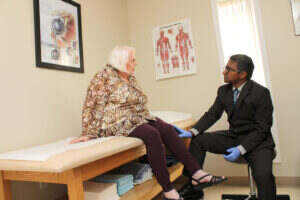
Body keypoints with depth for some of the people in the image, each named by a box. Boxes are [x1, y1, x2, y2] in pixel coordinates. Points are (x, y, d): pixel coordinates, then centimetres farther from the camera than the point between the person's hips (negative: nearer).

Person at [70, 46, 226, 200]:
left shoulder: (131, 79, 18)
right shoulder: (103, 77, -6)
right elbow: (92, 106, -12)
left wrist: (147, 118, 13)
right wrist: (89, 134, -17)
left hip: (139, 118, 8)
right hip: (119, 123, -7)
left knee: (167, 129, -15)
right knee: (152, 134, -30)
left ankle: (196, 173, -17)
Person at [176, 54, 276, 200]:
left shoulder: (261, 93, -15)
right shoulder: (224, 91, 1)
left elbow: (262, 128, -15)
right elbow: (212, 114, 4)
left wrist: (241, 149, -25)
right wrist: (192, 132, -10)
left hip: (257, 140, -5)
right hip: (233, 137, 6)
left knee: (263, 175, -31)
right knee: (198, 140, -5)